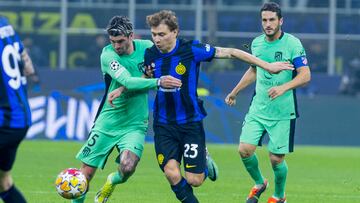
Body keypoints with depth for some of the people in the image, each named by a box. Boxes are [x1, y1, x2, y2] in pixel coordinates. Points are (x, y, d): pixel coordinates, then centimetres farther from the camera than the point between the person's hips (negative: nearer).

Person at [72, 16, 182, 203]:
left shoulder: (146, 47, -4)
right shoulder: (108, 55, -14)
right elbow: (128, 81, -28)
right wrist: (158, 82, -39)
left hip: (135, 124, 1)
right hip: (108, 122, -1)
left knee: (127, 167, -22)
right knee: (86, 172, 0)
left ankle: (112, 182, 12)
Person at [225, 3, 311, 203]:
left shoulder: (292, 44, -11)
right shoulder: (257, 43, 6)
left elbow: (305, 75, -16)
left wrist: (284, 87, -32)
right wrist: (235, 92, 30)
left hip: (282, 112, -4)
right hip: (258, 109, 4)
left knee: (276, 159, -2)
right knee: (245, 150, -7)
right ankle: (259, 184, 22)